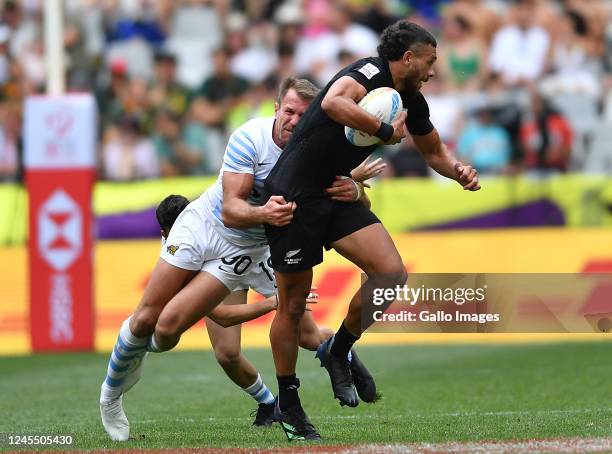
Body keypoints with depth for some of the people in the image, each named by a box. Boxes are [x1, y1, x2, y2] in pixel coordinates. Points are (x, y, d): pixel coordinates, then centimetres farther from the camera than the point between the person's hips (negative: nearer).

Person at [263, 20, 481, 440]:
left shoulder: (412, 102, 8)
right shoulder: (369, 73, -18)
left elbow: (434, 151, 25)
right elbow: (333, 104, -41)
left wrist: (459, 170, 4)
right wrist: (385, 131, -30)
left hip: (337, 195, 7)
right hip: (294, 194, -7)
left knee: (392, 274, -12)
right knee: (293, 305, 1)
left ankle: (338, 352, 8)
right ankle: (287, 403, 16)